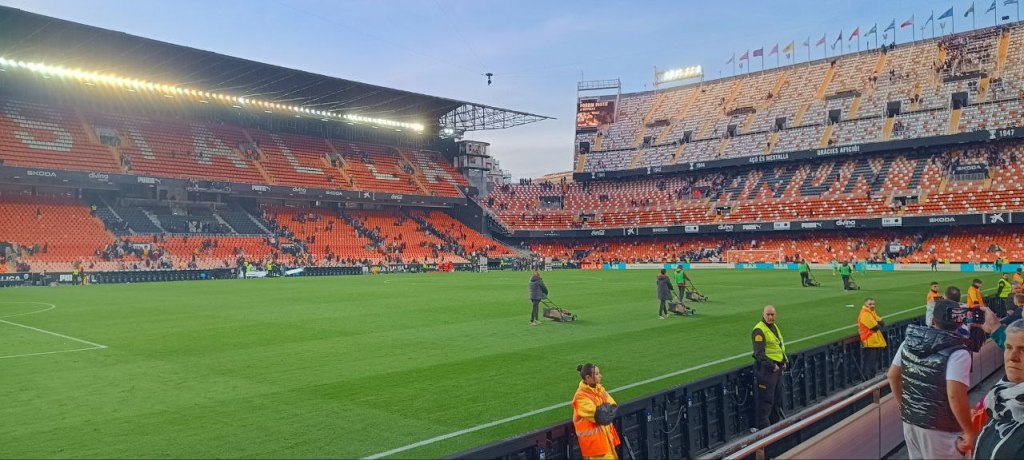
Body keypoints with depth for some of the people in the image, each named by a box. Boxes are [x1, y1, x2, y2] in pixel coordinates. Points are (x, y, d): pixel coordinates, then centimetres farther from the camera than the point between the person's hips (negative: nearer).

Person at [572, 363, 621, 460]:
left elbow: (613, 405, 0)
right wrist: (607, 408, -9)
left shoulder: (598, 388, 4)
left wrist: (603, 409, -17)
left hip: (605, 433, 8)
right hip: (593, 438, -8)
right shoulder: (581, 397, -21)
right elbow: (599, 415, -25)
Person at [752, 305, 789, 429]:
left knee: (777, 398, 18)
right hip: (766, 369, -9)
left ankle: (776, 423, 30)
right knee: (766, 400, -6)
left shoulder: (774, 327, 14)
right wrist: (771, 366, -22)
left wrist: (785, 361, 12)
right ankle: (763, 427, -1)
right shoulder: (759, 330, -16)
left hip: (777, 368, 10)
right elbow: (759, 354, -19)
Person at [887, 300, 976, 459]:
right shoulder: (957, 353, -19)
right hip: (940, 429, -5)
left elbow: (893, 375, 7)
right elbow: (955, 395, -27)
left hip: (910, 420, 6)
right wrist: (969, 431, -17)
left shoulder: (910, 341, -1)